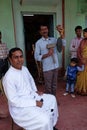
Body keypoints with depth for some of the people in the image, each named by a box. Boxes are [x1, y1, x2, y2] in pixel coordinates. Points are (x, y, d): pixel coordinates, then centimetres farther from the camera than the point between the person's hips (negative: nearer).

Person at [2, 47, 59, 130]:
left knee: (52, 98, 18)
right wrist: (34, 103, -23)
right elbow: (13, 100, -27)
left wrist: (36, 91, 5)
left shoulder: (24, 69, -2)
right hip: (20, 106, -9)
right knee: (44, 119, -24)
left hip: (32, 96, 9)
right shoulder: (8, 77, -28)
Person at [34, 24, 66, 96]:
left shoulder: (53, 39, 6)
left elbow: (63, 43, -10)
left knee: (54, 85, 17)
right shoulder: (38, 43, -4)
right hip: (47, 68, -4)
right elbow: (36, 57, -8)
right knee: (48, 86, 6)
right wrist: (47, 54, -19)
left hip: (56, 66, 4)